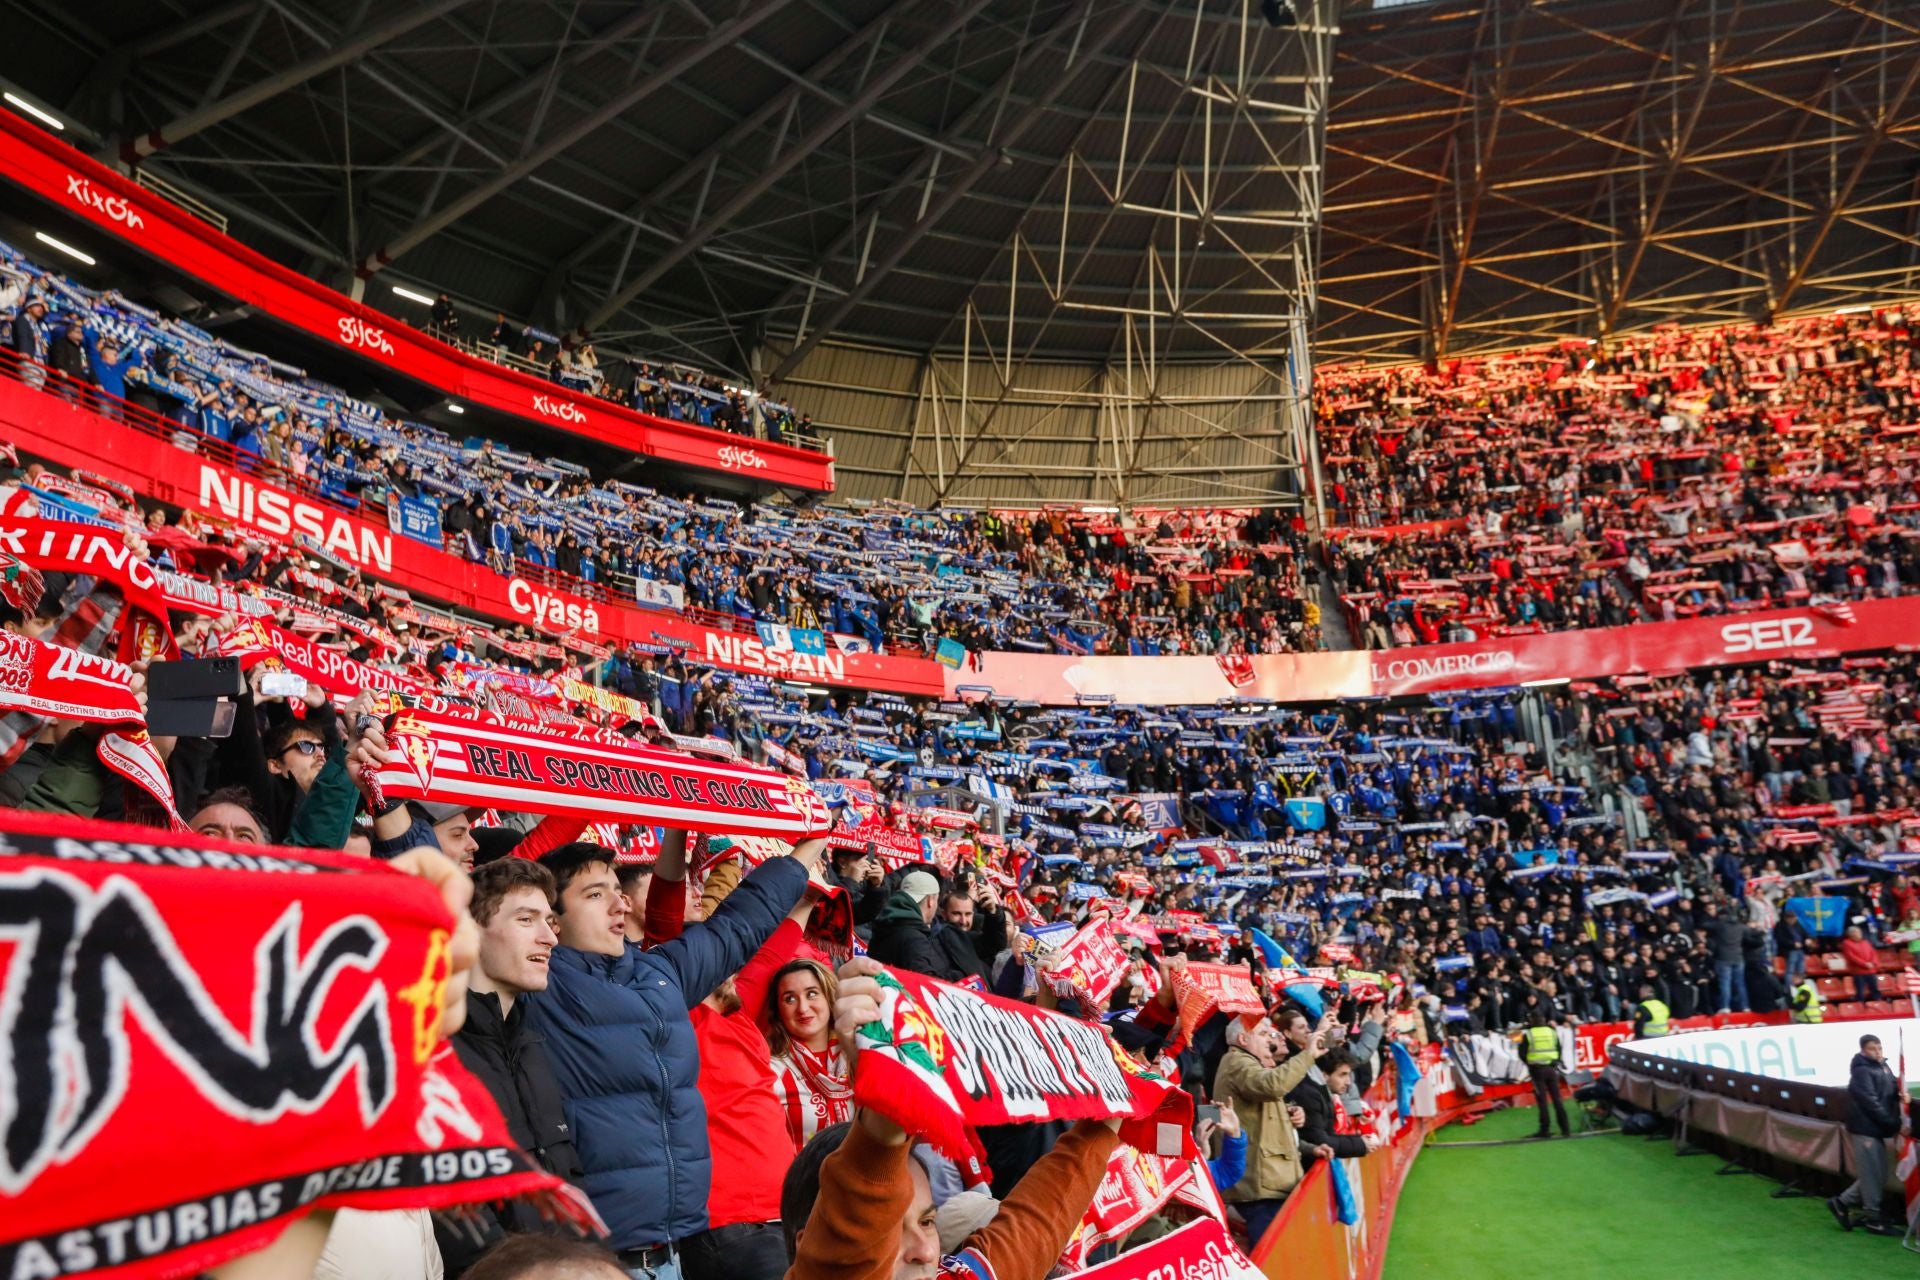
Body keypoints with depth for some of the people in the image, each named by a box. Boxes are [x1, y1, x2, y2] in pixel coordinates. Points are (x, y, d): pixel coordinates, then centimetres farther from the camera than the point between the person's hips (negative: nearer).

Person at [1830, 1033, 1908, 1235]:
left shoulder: (1883, 1068, 13)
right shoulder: (1862, 1072, -14)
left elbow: (1894, 1092, 14)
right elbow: (1871, 1104, -19)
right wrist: (1896, 1125, -19)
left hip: (1876, 1130, 9)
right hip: (1864, 1129, -9)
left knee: (1877, 1175, 13)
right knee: (1871, 1175, -1)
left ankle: (1842, 1202, 23)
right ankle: (1872, 1219, 9)